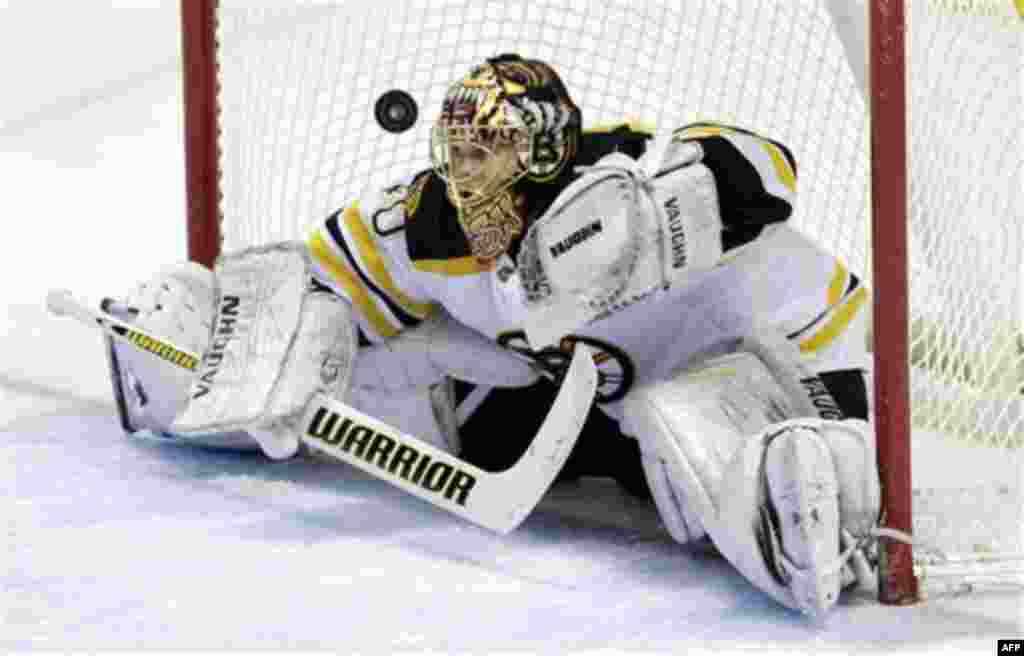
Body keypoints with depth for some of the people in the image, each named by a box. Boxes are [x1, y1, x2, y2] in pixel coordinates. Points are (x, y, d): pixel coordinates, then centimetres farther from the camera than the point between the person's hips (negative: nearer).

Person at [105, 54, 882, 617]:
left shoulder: (608, 172, -32)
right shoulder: (422, 225, -14)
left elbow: (756, 170, -44)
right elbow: (317, 283, -1)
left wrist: (647, 220, -58)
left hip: (695, 378, -5)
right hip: (565, 388, 5)